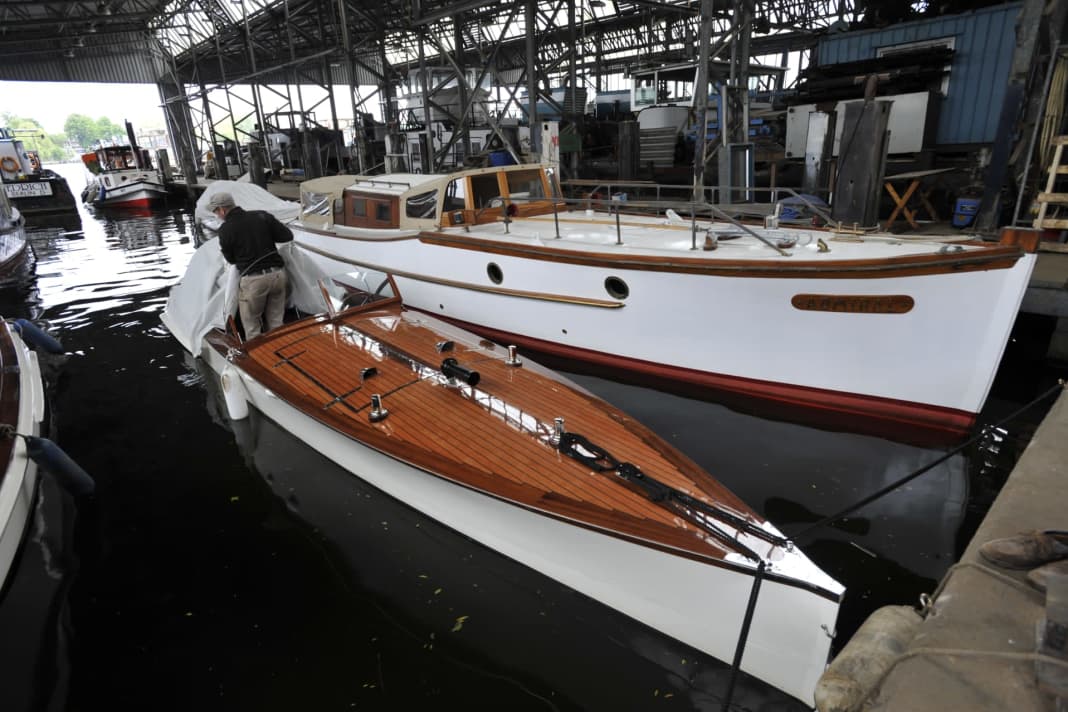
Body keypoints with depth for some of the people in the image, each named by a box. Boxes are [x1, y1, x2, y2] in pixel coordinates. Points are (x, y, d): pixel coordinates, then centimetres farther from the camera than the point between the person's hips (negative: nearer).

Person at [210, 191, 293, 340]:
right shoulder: (262, 216, 2)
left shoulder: (225, 230, -5)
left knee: (251, 325, 13)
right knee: (276, 321, 16)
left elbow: (231, 259, 7)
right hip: (278, 273, 4)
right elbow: (288, 236, 5)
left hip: (253, 280, -4)